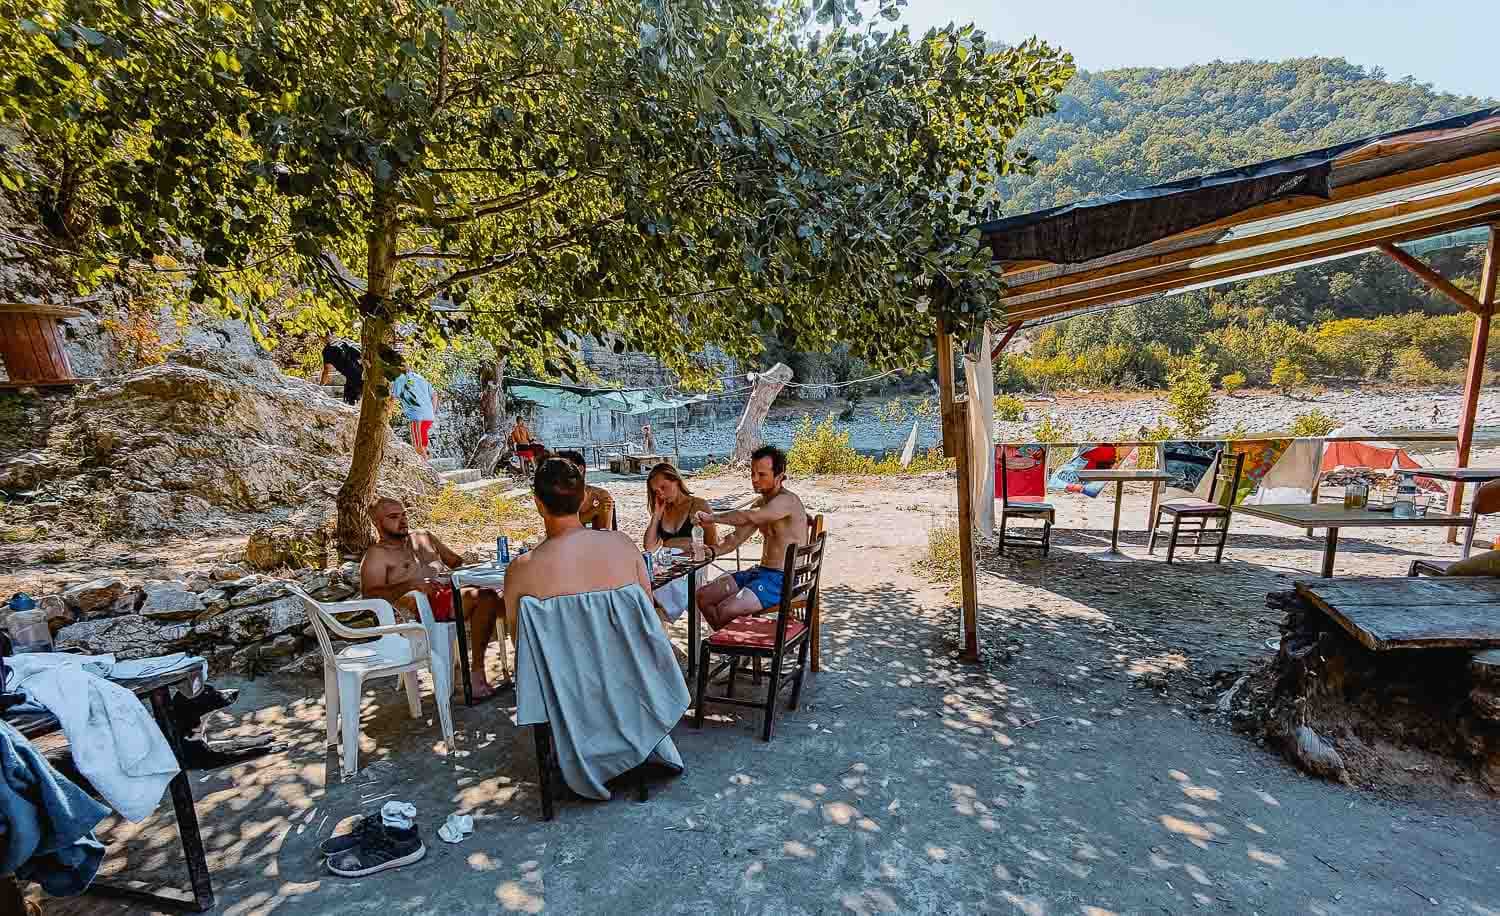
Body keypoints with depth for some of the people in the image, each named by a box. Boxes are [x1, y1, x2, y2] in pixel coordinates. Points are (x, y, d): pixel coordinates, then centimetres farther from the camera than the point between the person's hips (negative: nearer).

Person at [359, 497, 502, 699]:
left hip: (454, 589, 6)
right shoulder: (377, 554, 10)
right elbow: (370, 594, -5)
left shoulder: (424, 536, 27)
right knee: (483, 595, -33)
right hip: (426, 605, -6)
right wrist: (411, 585, -17)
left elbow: (457, 561, 30)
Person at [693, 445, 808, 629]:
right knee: (703, 596, 5)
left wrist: (712, 517, -22)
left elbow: (748, 517, -34)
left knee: (726, 610, -25)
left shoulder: (787, 501, -19)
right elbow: (738, 536, 10)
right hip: (761, 571, 9)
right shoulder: (760, 503, 12)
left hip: (783, 579, -9)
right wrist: (712, 551, -8)